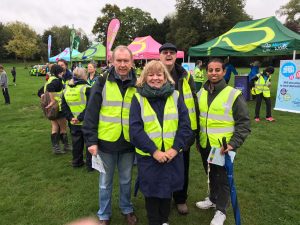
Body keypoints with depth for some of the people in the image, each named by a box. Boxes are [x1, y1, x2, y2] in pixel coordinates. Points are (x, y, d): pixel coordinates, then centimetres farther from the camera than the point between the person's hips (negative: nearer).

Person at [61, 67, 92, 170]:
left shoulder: (66, 88, 6)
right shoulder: (86, 88, -14)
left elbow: (64, 106, 7)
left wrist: (70, 117, 0)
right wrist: (80, 118, -17)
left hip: (73, 123, 6)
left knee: (76, 143, 18)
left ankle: (76, 162, 32)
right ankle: (90, 164, 14)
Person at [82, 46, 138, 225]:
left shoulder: (137, 84, -1)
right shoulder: (102, 82, -7)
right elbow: (91, 113, -7)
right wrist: (91, 140, -10)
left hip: (128, 142, 2)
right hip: (106, 142, -1)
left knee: (126, 180, 19)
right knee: (105, 182, 15)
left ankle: (127, 209, 42)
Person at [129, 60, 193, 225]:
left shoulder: (175, 96, 0)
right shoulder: (138, 98, -5)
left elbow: (185, 125, -3)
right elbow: (135, 129, -11)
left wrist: (175, 148, -13)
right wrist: (154, 151, -17)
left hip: (172, 154, 2)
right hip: (148, 155, -1)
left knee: (167, 189, 18)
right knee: (151, 190, 13)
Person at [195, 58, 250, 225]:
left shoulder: (234, 95, -12)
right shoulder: (201, 93, 4)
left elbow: (244, 123, -10)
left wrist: (234, 143, -18)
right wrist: (197, 139, 14)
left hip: (223, 147, -5)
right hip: (205, 145, 5)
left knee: (223, 178, 9)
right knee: (211, 174, 21)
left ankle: (221, 211, 28)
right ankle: (213, 199, 44)